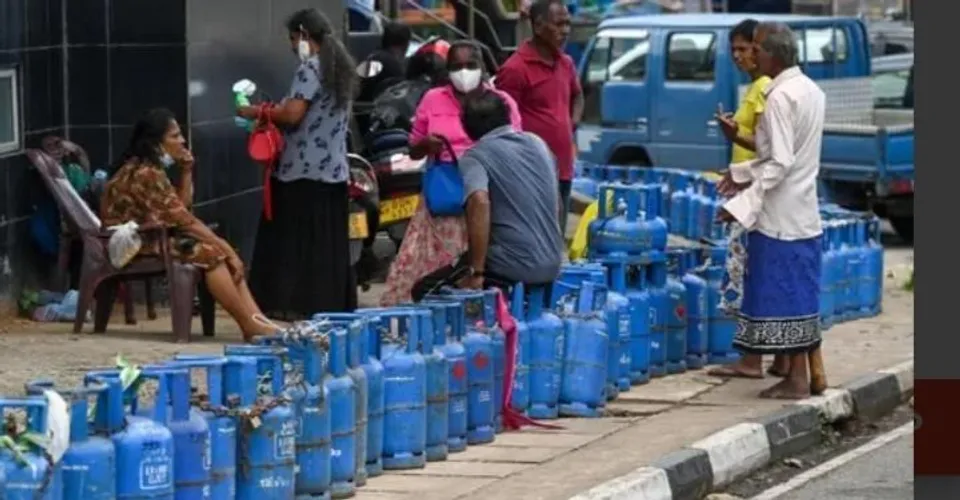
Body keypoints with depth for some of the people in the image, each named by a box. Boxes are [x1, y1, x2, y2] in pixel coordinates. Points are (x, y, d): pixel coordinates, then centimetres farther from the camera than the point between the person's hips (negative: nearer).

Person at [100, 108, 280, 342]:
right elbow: (183, 220, -20)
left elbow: (180, 210, 9)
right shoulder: (144, 173, -20)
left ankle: (258, 320, -20)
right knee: (209, 253, -24)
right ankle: (250, 327, -24)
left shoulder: (151, 168, 12)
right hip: (134, 244, -10)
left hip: (151, 237, 10)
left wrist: (186, 171, 2)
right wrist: (222, 245, -16)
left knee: (223, 250, -6)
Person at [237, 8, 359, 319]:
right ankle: (334, 304, 10)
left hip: (304, 170, -8)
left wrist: (259, 113, -6)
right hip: (334, 169, 8)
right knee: (330, 242, 9)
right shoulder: (340, 68, 15)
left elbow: (293, 115, -21)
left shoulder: (310, 69, -12)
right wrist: (276, 111, 18)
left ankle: (298, 304, -5)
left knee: (295, 239, -3)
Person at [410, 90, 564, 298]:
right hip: (552, 266, 7)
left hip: (512, 267, -7)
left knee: (425, 290, 9)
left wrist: (476, 272, -22)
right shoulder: (538, 144, 12)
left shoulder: (475, 157, -7)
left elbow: (479, 202, -27)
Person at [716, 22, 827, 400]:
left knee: (785, 295, -2)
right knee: (802, 295, 14)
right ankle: (813, 372, 19)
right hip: (804, 213, 9)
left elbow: (779, 163, -22)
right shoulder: (811, 91, 10)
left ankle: (796, 379, 2)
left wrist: (742, 205, -20)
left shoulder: (780, 98, -18)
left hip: (780, 216, -9)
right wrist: (747, 173, 17)